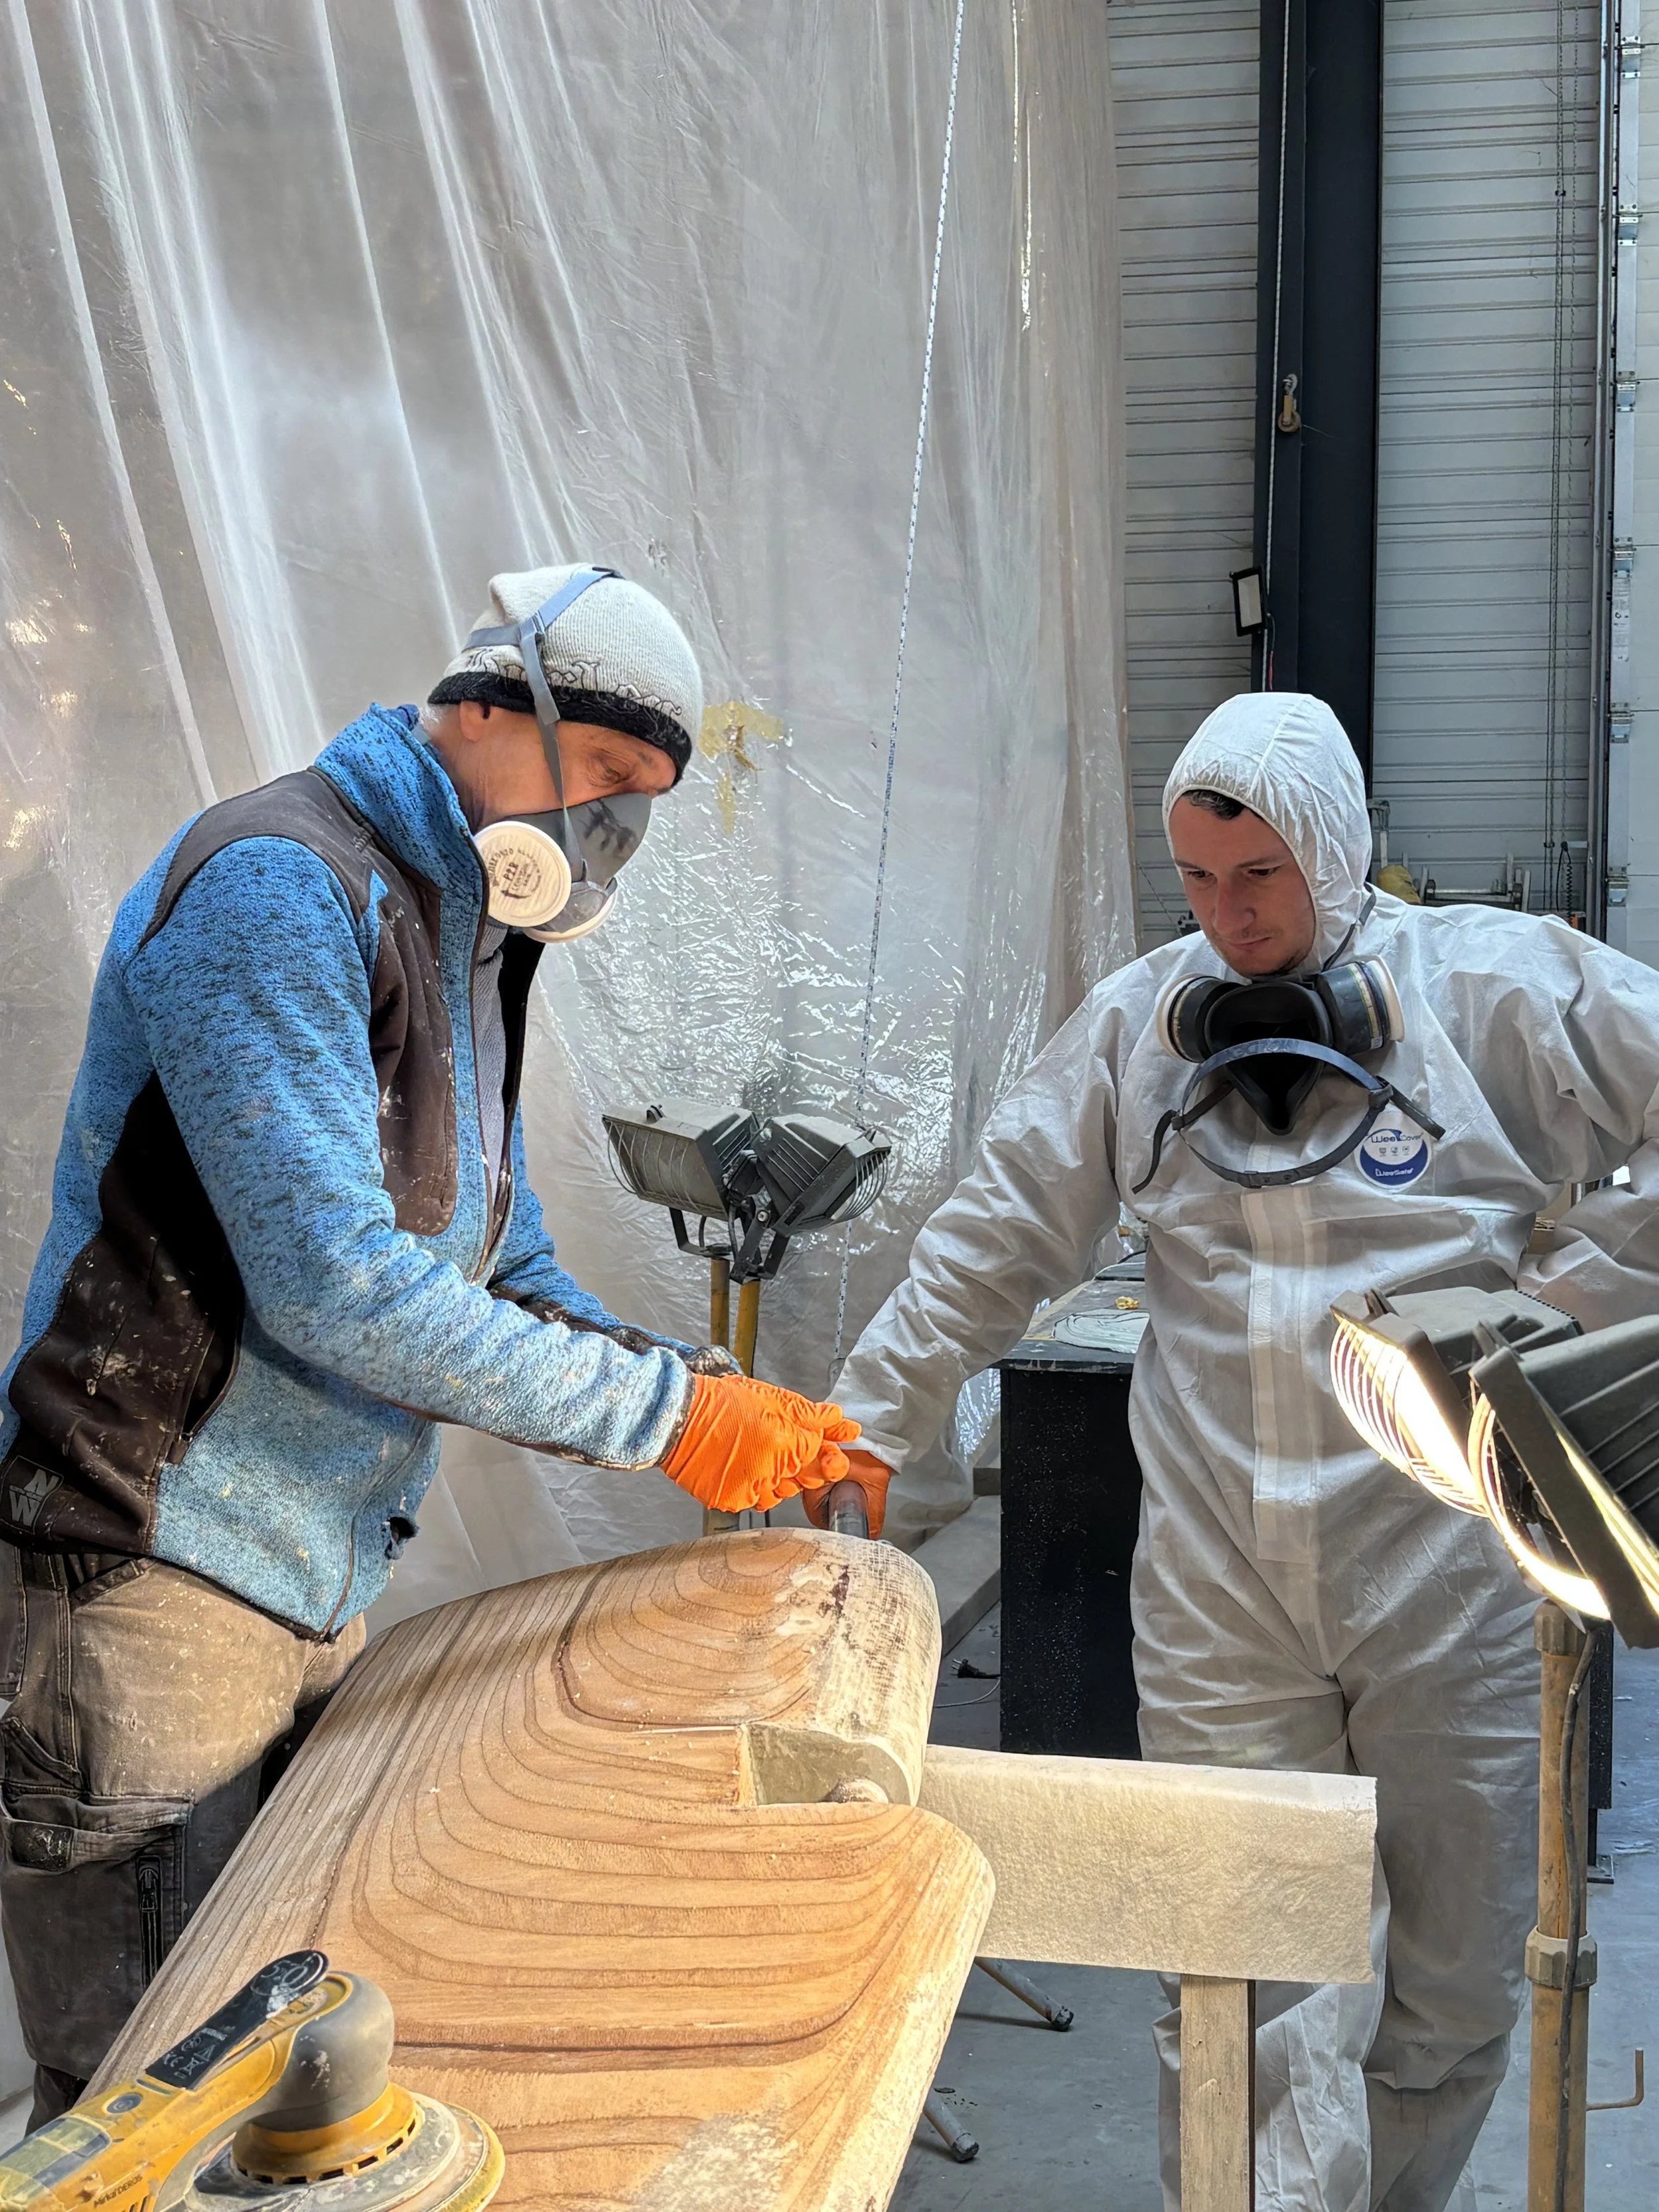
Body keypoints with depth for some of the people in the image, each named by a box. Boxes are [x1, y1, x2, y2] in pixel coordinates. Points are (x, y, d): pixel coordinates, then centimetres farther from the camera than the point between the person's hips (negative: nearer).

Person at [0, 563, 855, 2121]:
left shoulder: (467, 949, 15)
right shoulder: (277, 885, -16)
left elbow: (513, 1281, 19)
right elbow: (335, 1289, -24)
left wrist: (745, 1425, 4)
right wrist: (665, 1413, -17)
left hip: (328, 1597, 9)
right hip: (154, 1586, -9)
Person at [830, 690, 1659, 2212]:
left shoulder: (1499, 986, -2)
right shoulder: (1142, 1020, 8)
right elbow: (997, 1241, 12)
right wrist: (866, 1425, 9)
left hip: (1450, 1578, -1)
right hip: (1221, 1592, 1)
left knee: (1457, 1974, 12)